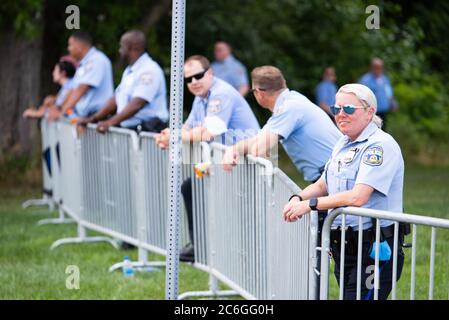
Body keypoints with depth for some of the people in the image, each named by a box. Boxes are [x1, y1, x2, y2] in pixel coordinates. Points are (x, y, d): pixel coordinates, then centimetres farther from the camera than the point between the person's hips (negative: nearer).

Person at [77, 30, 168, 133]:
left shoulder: (149, 70, -11)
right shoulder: (128, 71, 21)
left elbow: (138, 103, -22)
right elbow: (116, 99, 22)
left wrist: (111, 122, -29)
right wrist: (93, 118, 12)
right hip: (127, 128, 9)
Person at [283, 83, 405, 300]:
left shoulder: (380, 145, -15)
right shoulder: (343, 144, 14)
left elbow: (357, 197, -25)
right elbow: (322, 185, 22)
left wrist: (310, 204, -17)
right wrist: (298, 199, 0)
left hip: (374, 248, -9)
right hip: (343, 245, 9)